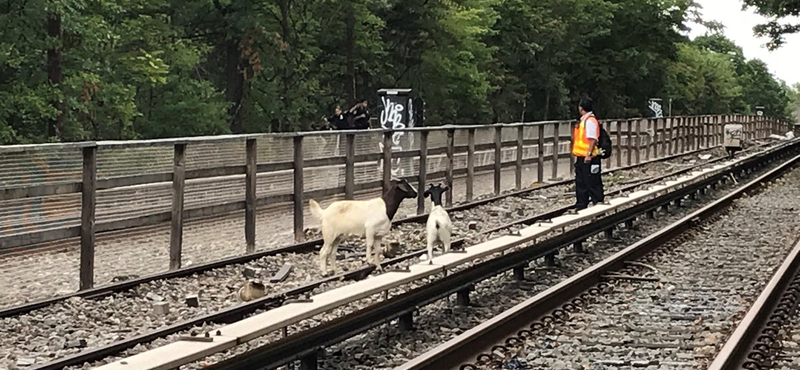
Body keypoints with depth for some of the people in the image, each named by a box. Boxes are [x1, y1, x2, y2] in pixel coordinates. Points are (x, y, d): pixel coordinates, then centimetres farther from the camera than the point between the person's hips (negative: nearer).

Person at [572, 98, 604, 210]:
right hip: (581, 157, 10)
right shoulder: (583, 120, 16)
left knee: (593, 183, -5)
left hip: (589, 158, -10)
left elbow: (593, 139, -20)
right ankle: (581, 206, 21)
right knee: (581, 183, 14)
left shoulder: (590, 120, -15)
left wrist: (589, 154, -24)